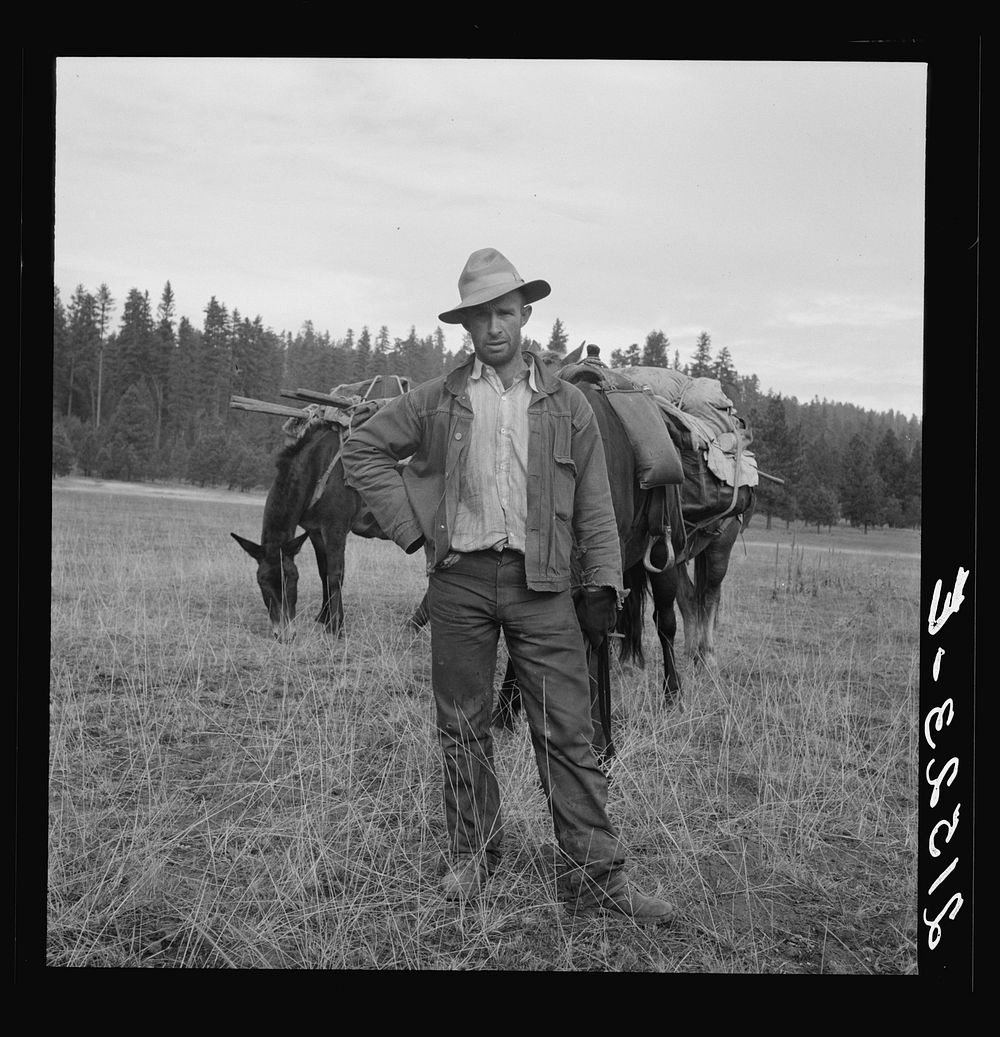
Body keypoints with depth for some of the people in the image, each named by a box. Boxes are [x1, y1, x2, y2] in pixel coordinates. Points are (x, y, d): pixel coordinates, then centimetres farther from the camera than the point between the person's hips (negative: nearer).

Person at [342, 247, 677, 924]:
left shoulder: (567, 404, 8)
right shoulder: (438, 401, 7)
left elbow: (595, 506, 8)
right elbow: (362, 450, 14)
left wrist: (603, 585, -1)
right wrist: (412, 526, 5)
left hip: (541, 583, -1)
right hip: (460, 579, 1)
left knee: (569, 732, -2)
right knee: (464, 728, 10)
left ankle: (596, 878, 4)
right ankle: (472, 858, 26)